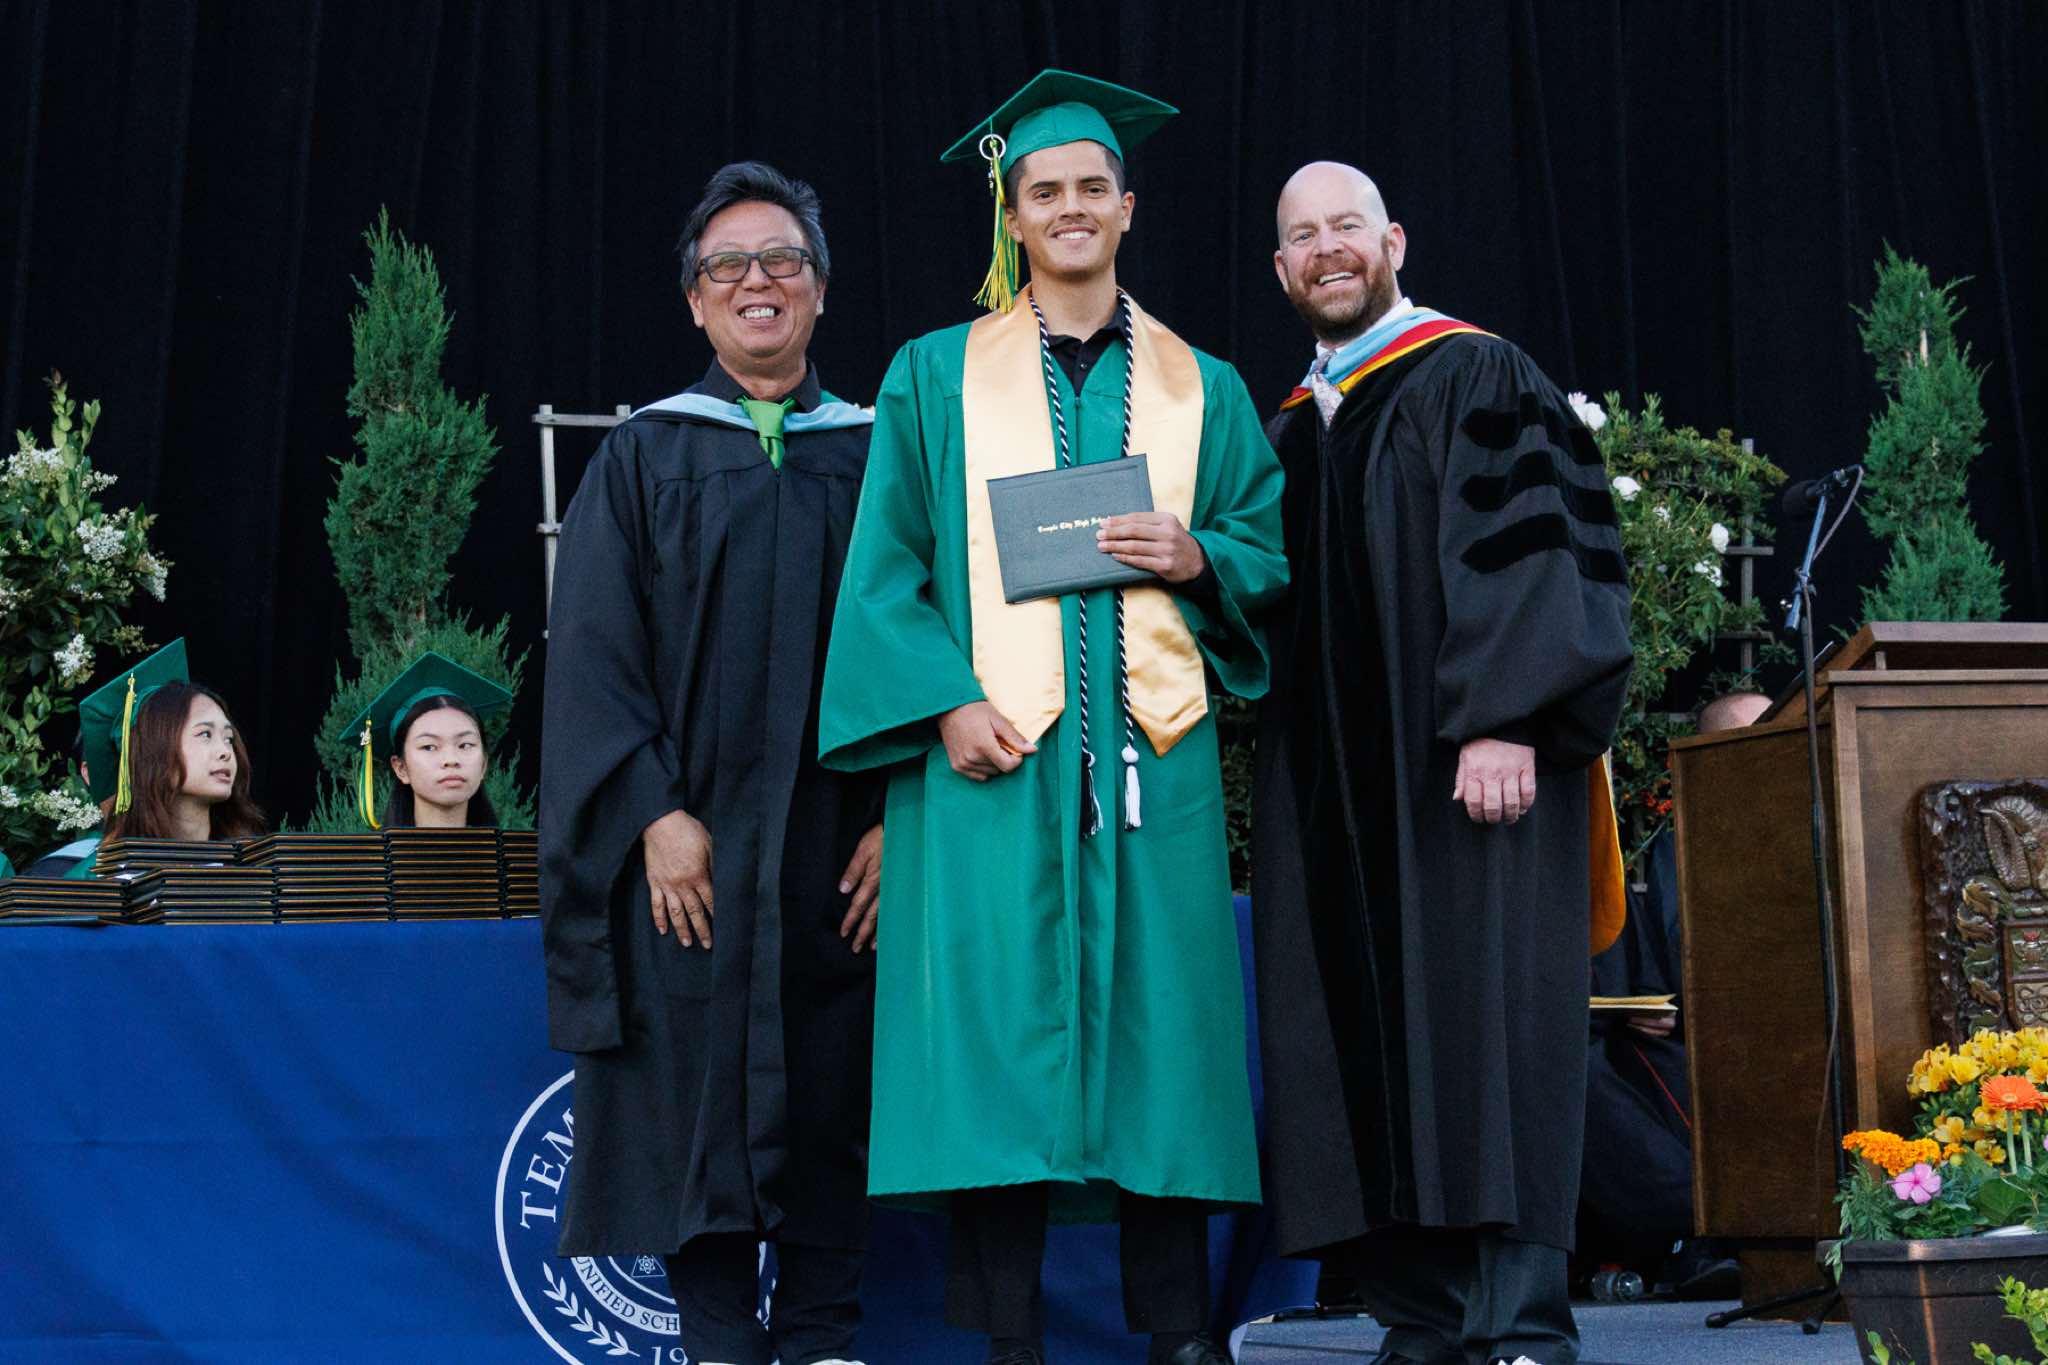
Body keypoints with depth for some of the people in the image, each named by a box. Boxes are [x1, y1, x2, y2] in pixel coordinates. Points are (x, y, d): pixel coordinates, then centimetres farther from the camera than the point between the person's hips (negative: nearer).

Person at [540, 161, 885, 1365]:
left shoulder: (876, 457, 10)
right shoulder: (646, 458, 7)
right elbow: (596, 654, 0)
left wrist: (895, 817, -7)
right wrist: (655, 817, -11)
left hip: (839, 848, 1)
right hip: (691, 844, -1)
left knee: (834, 1107, 2)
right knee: (705, 1097, -3)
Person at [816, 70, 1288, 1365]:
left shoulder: (1201, 388, 17)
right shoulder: (937, 375, 12)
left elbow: (1272, 555, 14)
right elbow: (888, 567, 5)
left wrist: (1196, 556, -7)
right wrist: (945, 699, -9)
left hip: (1151, 756, 2)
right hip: (993, 749, -1)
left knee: (1161, 1017, -2)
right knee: (998, 1023, -7)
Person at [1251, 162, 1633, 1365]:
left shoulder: (1479, 381, 0)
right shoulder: (1288, 433, 20)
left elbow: (1535, 547, -11)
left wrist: (1504, 722, -21)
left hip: (1472, 769, -7)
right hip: (1336, 793, 7)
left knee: (1486, 1026, -11)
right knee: (1366, 1044, 2)